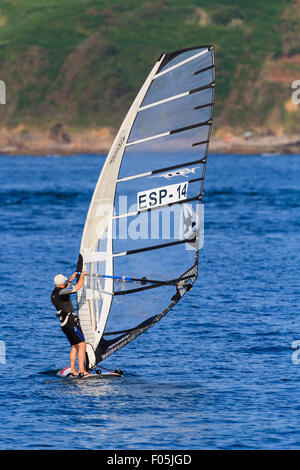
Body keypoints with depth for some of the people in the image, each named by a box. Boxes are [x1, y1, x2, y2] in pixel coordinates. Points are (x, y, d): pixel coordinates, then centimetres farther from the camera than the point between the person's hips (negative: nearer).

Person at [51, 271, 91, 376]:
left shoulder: (54, 294, 13)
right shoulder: (61, 292, -16)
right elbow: (78, 286, -16)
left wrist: (70, 280, 38)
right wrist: (82, 275, 0)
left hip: (64, 323, 10)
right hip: (71, 321, -10)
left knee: (74, 346, 16)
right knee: (82, 345, -10)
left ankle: (73, 370, 12)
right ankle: (81, 370, -18)